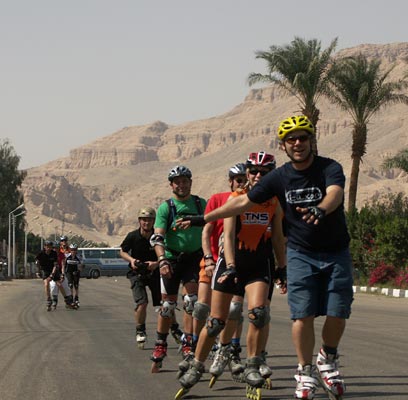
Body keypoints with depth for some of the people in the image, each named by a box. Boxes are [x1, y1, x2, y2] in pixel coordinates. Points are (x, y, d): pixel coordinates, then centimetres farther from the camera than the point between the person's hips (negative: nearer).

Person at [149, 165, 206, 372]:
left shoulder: (201, 204, 4)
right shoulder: (166, 207, -4)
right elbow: (157, 237, -13)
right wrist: (162, 260, -28)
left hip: (195, 258, 1)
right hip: (172, 258, -1)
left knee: (191, 300, -15)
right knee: (168, 304, 3)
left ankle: (188, 344, -10)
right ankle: (160, 347, 16)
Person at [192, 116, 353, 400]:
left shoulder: (330, 168, -12)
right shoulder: (279, 178, -4)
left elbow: (335, 193, -34)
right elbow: (244, 202, 3)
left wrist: (320, 209, -57)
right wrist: (203, 219, 3)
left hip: (336, 252, -1)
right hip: (301, 253, 1)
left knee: (337, 314, -6)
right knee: (303, 314, -9)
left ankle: (328, 359, 22)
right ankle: (305, 372, 6)